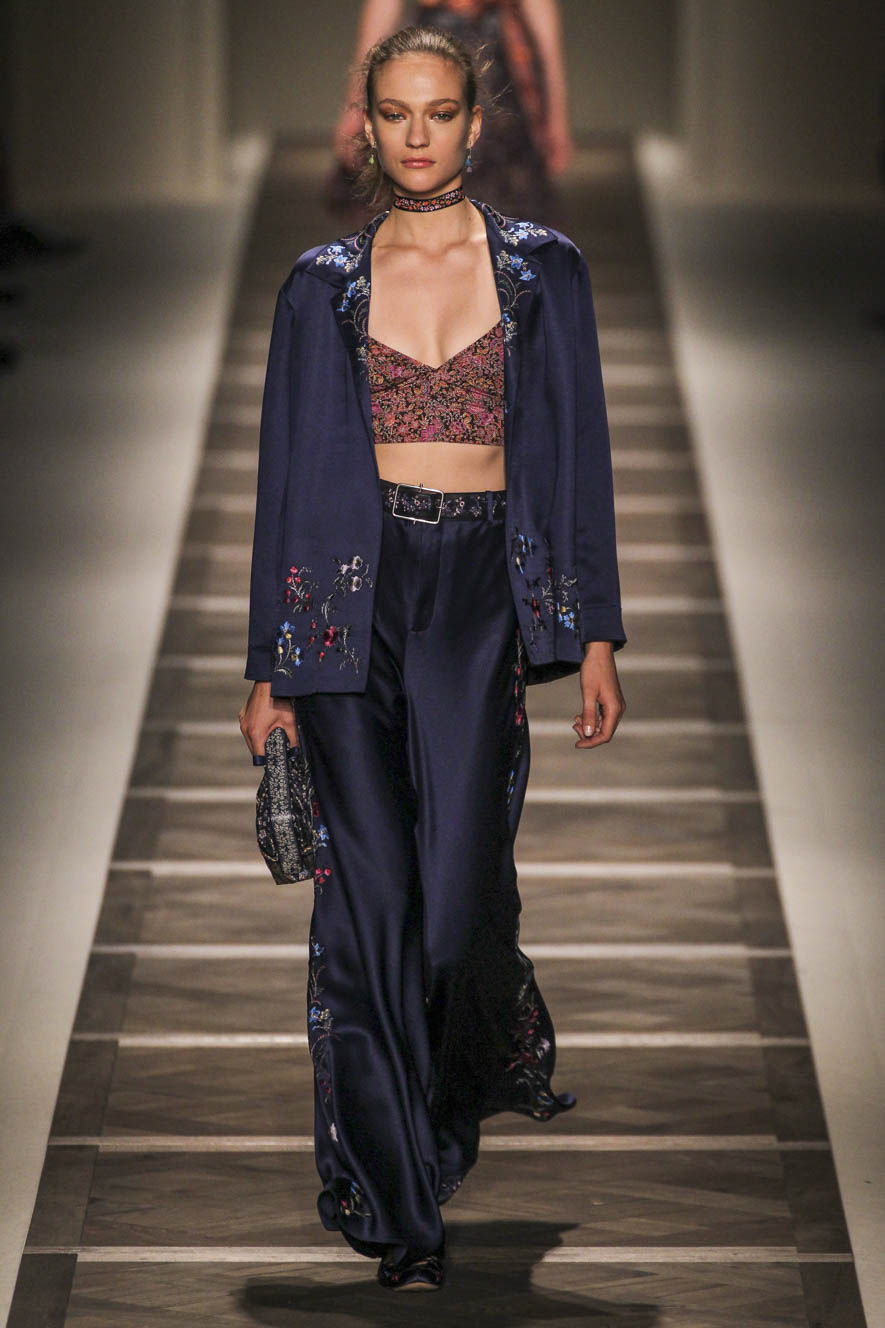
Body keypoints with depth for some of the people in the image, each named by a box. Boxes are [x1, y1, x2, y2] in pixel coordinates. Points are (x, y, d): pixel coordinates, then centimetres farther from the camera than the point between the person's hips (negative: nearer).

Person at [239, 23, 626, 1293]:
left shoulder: (541, 268, 6)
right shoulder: (325, 285, 6)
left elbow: (578, 454, 6)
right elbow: (288, 471, 7)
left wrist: (595, 635, 1)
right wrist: (269, 667, 5)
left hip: (481, 591, 0)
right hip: (351, 594, 1)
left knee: (459, 885, -7)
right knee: (370, 888, -3)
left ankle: (503, 1053, 28)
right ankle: (396, 1199, 5)